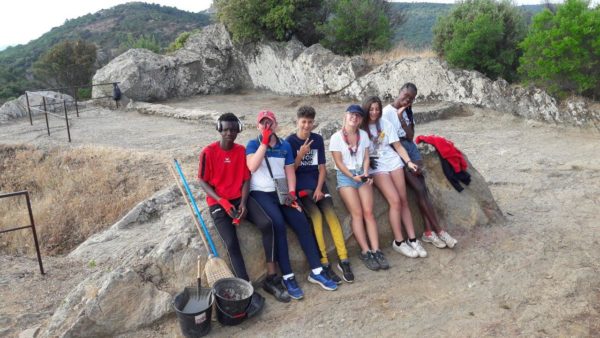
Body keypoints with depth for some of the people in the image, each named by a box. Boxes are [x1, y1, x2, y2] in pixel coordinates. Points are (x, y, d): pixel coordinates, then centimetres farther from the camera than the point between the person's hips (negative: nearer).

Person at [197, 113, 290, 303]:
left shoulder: (242, 150, 5)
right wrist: (222, 201, -15)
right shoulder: (209, 152, -5)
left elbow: (246, 179, 4)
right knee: (231, 242, -23)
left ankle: (271, 279, -14)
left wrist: (243, 202, -13)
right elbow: (202, 182, -4)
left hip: (240, 198, 3)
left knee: (267, 225, -21)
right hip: (218, 203, -3)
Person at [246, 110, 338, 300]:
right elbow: (252, 166, -17)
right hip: (260, 193, -4)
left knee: (302, 222, -15)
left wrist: (291, 192, -5)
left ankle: (316, 271, -5)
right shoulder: (253, 144, 1)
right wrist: (264, 142, -16)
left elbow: (290, 171, 9)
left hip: (281, 192, 4)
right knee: (278, 224, -28)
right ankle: (288, 277, -21)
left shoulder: (285, 146, 12)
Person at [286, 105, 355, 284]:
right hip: (300, 186, -3)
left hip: (317, 183, 3)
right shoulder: (290, 141, -2)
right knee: (316, 215, -25)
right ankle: (324, 263, -19)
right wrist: (301, 155, -18)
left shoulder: (318, 139, 8)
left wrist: (319, 188, -7)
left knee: (331, 214, -19)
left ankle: (343, 260, -16)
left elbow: (322, 167, 7)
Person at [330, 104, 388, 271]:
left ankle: (376, 250, -9)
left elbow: (366, 158, 7)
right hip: (345, 176, -3)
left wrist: (366, 174, -10)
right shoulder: (336, 137, -5)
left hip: (362, 174, 4)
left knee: (368, 212, -9)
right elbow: (339, 162, -8)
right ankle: (366, 252, -8)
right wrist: (353, 176, -15)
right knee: (357, 213, -13)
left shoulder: (364, 135, 8)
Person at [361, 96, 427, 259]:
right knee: (395, 201, -14)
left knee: (404, 201, 0)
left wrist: (408, 162, -6)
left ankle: (412, 239, 7)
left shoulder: (385, 124, 5)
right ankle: (399, 241, -2)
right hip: (376, 167, -4)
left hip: (393, 162, 4)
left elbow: (398, 145, 5)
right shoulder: (360, 127, -3)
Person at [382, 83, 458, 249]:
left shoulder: (408, 112, 13)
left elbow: (410, 137, 0)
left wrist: (402, 118, -13)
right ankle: (438, 230, -5)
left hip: (410, 148, 6)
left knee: (422, 189, -8)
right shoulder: (387, 112, -8)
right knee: (420, 189, -13)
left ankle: (428, 231, -6)